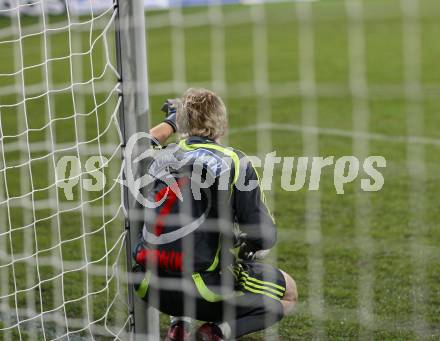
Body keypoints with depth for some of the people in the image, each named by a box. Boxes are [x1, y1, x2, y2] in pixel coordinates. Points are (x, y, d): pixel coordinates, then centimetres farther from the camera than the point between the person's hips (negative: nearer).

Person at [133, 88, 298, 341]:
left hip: (150, 289, 5)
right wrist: (247, 248, 15)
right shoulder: (234, 163, -8)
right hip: (201, 290, -5)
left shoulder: (163, 157, 5)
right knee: (289, 293, 16)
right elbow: (264, 237, -8)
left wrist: (170, 123, 49)